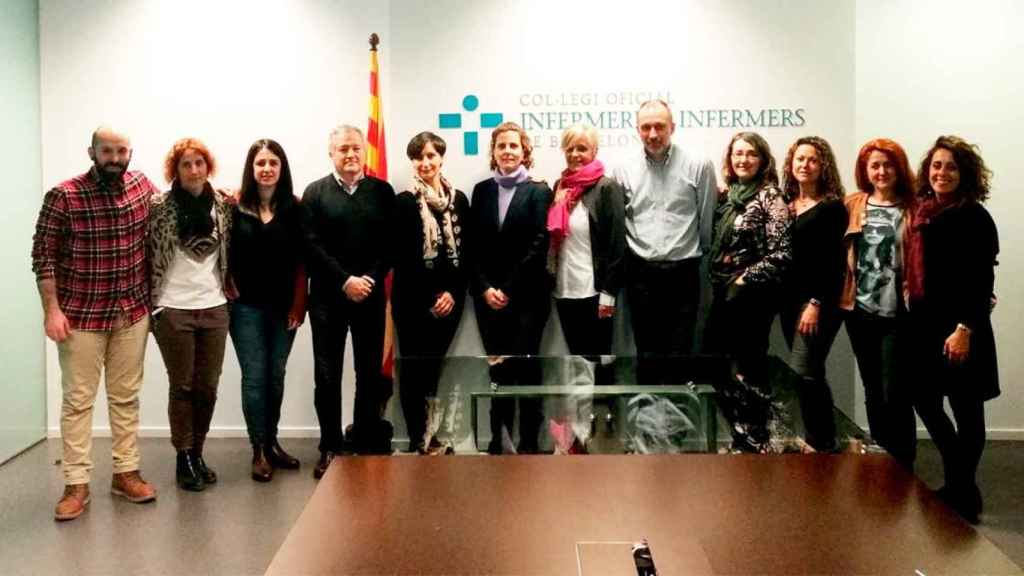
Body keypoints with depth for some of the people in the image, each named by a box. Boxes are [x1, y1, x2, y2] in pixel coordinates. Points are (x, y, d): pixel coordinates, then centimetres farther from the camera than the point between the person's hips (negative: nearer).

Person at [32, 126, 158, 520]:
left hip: (132, 312, 4)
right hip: (80, 314, -3)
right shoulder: (63, 196, -11)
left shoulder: (143, 185, 0)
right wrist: (52, 310, -13)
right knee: (78, 399, 3)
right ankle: (77, 484, 10)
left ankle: (125, 472, 22)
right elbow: (44, 254, -9)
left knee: (126, 396, 12)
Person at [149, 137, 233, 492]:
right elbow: (146, 255, -2)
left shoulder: (223, 204, 4)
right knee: (182, 386, 5)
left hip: (214, 307, 3)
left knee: (207, 386, 8)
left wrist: (230, 293, 9)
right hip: (173, 309, -3)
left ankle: (198, 454, 23)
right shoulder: (159, 206, -6)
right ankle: (184, 459, 16)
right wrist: (149, 303, -4)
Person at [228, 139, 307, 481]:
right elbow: (225, 254, 0)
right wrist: (229, 290, -8)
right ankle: (259, 450, 8)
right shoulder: (235, 206, -2)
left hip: (283, 306, 2)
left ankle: (272, 442, 24)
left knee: (276, 376, 11)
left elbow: (300, 259, -1)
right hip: (247, 306, -2)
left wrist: (298, 304, -5)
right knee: (254, 376, 0)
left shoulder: (294, 208, 0)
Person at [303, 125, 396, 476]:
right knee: (327, 375, 4)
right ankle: (330, 447, 14)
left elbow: (390, 243, 1)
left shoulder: (382, 191, 7)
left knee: (370, 373, 7)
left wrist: (370, 279, -12)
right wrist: (345, 281, -13)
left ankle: (367, 443, 19)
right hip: (327, 297, -1)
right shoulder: (315, 193, 4)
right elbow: (312, 246, -4)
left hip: (371, 295, 1)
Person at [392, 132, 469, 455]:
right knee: (414, 369, 1)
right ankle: (419, 442, 10)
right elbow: (401, 258, -7)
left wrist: (453, 292, -5)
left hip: (450, 298, 4)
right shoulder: (404, 202, -3)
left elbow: (465, 251, 7)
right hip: (414, 300, -3)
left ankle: (429, 438, 21)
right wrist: (431, 298, -11)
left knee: (434, 367, 11)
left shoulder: (458, 200, 8)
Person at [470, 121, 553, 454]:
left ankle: (529, 444, 3)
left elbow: (538, 246, -8)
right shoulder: (482, 190, 10)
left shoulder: (538, 192, 0)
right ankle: (499, 441, 14)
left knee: (525, 368, -5)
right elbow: (474, 246, 7)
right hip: (488, 297, 3)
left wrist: (508, 289, -11)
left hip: (527, 296, -3)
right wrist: (485, 288, -5)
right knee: (497, 370, 6)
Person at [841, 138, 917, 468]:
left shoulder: (911, 208, -2)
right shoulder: (853, 205, 9)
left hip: (897, 314, -4)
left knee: (895, 395, -6)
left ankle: (903, 469, 6)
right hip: (860, 311, 4)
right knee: (873, 393, 14)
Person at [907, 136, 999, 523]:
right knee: (924, 399, 11)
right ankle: (959, 483, 29)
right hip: (924, 324, 7)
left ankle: (963, 495, 17)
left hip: (958, 327, -7)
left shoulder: (974, 217, -9)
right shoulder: (921, 212, 9)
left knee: (965, 407, 4)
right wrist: (913, 317, 12)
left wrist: (965, 329, -21)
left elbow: (982, 281, -14)